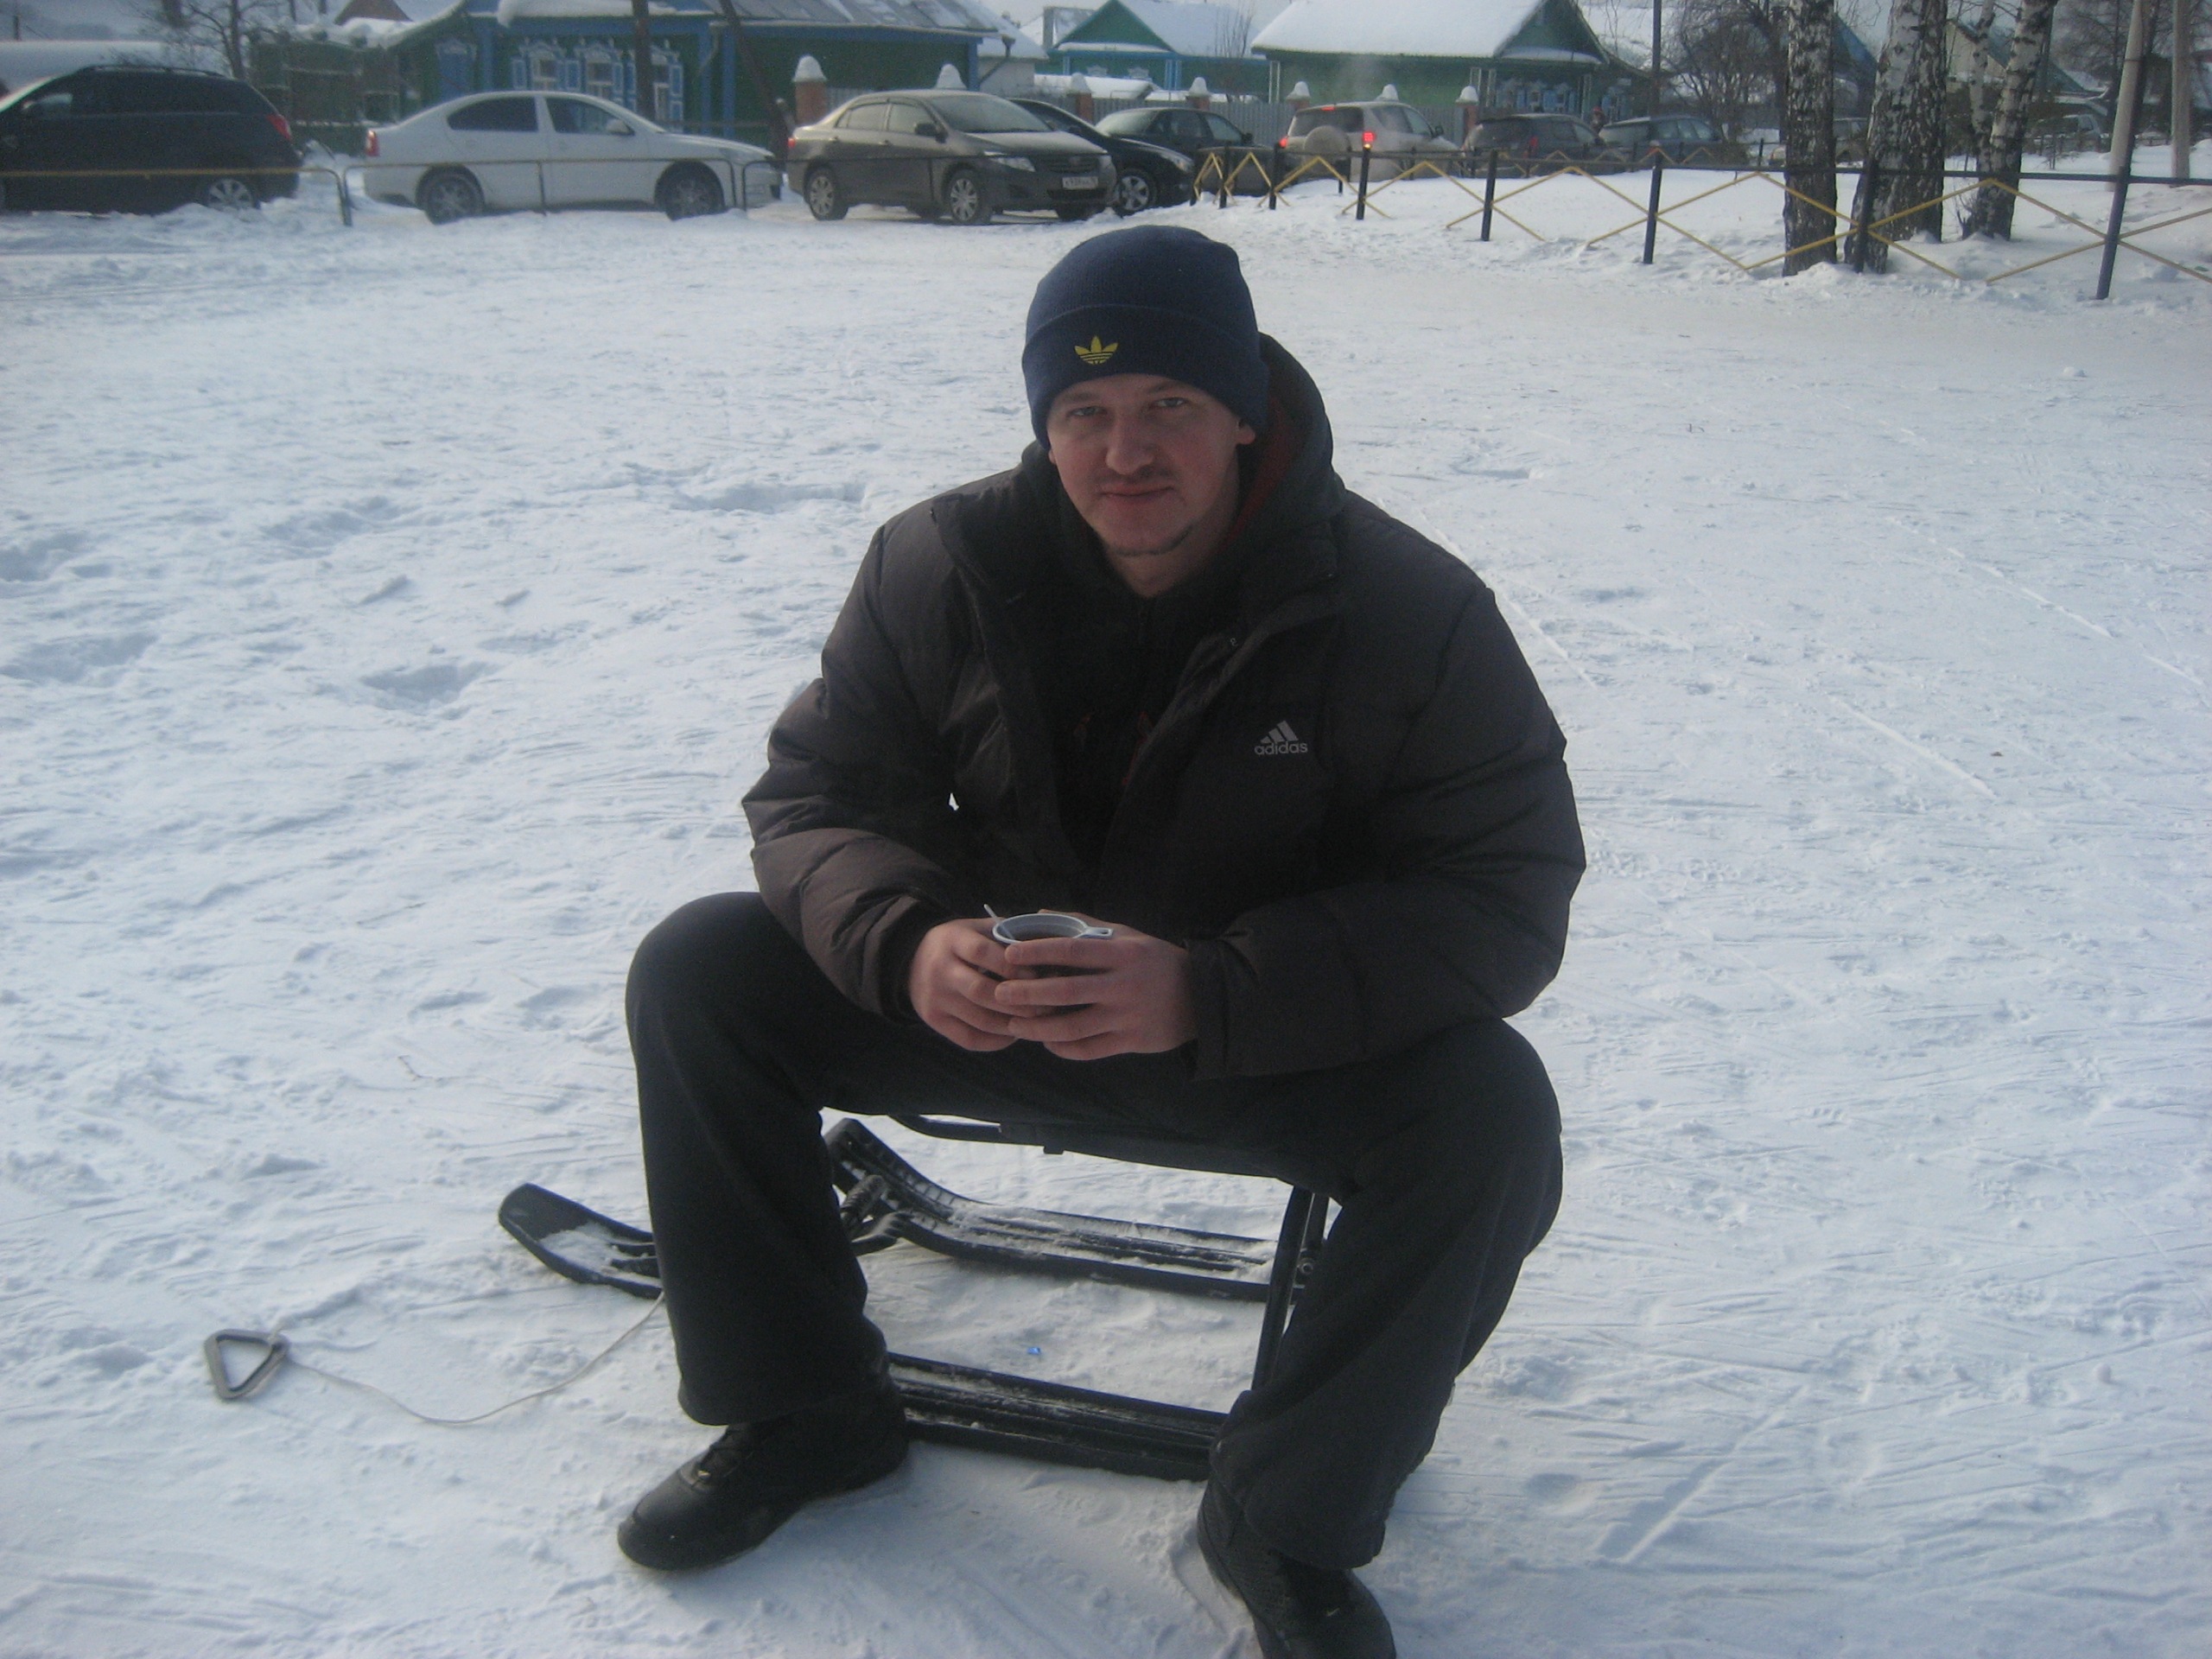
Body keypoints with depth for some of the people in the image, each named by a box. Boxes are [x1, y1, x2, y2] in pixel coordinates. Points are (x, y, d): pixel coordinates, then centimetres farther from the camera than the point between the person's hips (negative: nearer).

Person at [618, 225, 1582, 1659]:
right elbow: (818, 792, -4)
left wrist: (1214, 992, -36)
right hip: (990, 993, 3)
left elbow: (1507, 898, -21)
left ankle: (1291, 1520, -7)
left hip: (1281, 1038, -2)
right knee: (699, 973, -11)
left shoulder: (1410, 612, -19)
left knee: (1491, 1116, -30)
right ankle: (807, 1413, 6)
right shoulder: (942, 565, -10)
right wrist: (906, 939, -29)